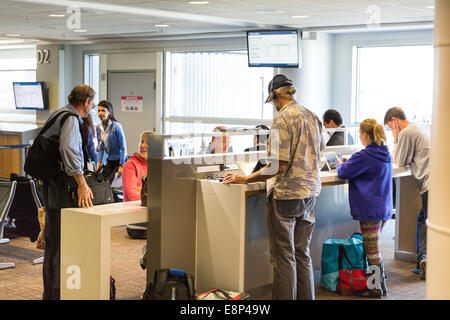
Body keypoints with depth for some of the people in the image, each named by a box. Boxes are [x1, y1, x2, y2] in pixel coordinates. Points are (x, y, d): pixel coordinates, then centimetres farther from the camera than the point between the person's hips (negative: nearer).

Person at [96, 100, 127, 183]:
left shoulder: (116, 126, -18)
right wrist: (99, 162, 3)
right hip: (109, 161, 6)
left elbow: (123, 147, -15)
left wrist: (121, 166, -16)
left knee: (111, 183, -16)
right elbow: (101, 148, 11)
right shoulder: (99, 127, 2)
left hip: (119, 160, -6)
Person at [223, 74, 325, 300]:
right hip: (310, 192, 8)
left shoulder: (282, 119, -15)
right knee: (302, 255, 15)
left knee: (284, 258, 0)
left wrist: (245, 179, -14)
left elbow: (279, 166, -21)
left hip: (285, 194, -8)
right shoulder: (312, 117, 9)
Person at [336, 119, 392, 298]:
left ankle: (377, 289, 5)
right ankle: (381, 284, 23)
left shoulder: (364, 157, -18)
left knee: (372, 250, -1)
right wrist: (350, 162, 13)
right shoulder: (385, 154, 9)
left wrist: (341, 164, 11)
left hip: (370, 210, -9)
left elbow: (343, 172, -11)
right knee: (374, 248, 17)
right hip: (384, 207, 9)